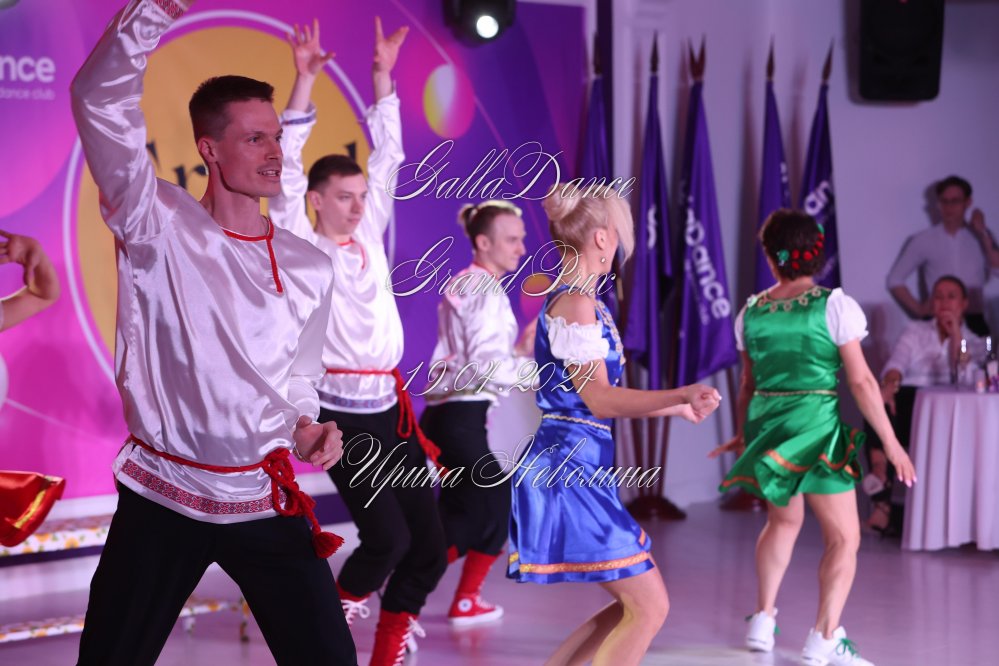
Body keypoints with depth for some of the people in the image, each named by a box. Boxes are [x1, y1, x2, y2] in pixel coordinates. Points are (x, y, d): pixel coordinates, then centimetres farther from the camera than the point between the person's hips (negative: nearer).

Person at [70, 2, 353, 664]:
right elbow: (102, 99, -17)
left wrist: (306, 427, -2)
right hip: (162, 495, -3)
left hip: (266, 500, 3)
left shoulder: (310, 268, 7)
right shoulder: (159, 227, -5)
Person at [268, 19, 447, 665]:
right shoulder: (300, 246, -2)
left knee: (430, 539, 1)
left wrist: (383, 76, 11)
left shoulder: (368, 234, 12)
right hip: (343, 413, -6)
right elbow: (286, 171, -12)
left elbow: (388, 157, 15)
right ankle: (339, 612, 17)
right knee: (387, 536, -13)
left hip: (392, 408, 6)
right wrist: (305, 81, -17)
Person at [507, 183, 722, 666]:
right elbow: (598, 399, -20)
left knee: (632, 606, 14)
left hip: (573, 465, 10)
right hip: (571, 466, -10)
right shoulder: (576, 302, -14)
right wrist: (681, 394, -27)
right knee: (649, 608, -7)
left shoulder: (569, 299, 16)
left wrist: (675, 408, 30)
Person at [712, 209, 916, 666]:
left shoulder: (751, 312, 4)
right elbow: (860, 380, -10)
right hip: (816, 424, -5)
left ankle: (763, 621, 29)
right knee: (844, 537, 2)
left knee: (783, 519, 27)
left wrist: (742, 433, 29)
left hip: (767, 426, 5)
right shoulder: (834, 305, -8)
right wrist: (891, 443, -5)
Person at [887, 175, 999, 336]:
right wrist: (918, 308, -1)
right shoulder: (924, 240, 5)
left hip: (973, 322, 1)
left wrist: (983, 233, -8)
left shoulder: (980, 237, 9)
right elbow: (895, 279, 9)